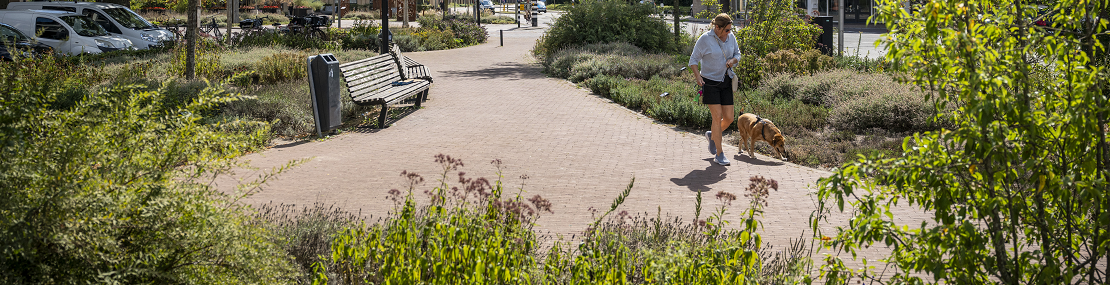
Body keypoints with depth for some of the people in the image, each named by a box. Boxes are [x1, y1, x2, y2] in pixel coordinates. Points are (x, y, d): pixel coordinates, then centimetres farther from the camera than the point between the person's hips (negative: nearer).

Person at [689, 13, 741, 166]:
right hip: (710, 82, -5)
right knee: (717, 117, -10)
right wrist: (698, 76, -18)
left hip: (726, 81, 5)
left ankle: (712, 135, 33)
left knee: (729, 118, 2)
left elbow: (737, 54, 16)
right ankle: (719, 154, 0)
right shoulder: (705, 39, -11)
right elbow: (694, 59, -4)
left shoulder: (731, 37, 3)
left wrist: (733, 60, -7)